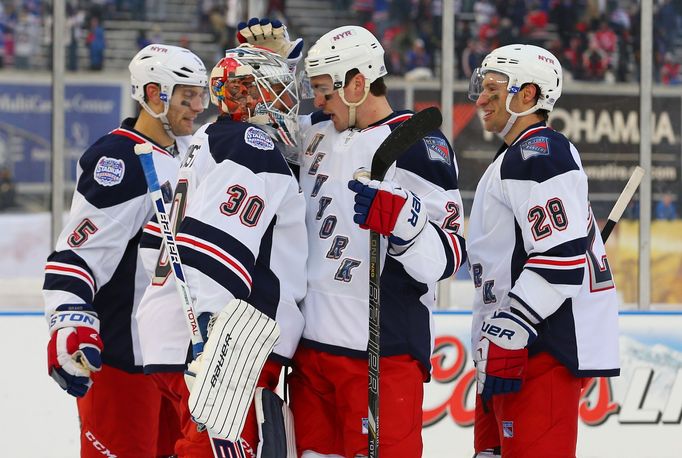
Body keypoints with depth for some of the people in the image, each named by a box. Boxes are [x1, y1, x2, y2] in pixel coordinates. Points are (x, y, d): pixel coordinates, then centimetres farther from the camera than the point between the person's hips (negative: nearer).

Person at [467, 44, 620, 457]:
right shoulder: (517, 157, 23)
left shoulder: (537, 155, -12)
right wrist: (496, 344, 27)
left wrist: (506, 338, -25)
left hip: (544, 348, -11)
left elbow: (561, 260, -23)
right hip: (517, 344, 11)